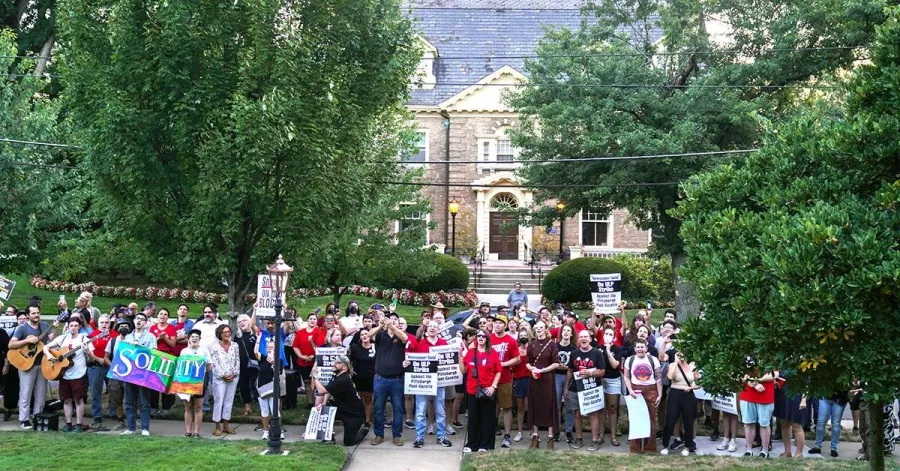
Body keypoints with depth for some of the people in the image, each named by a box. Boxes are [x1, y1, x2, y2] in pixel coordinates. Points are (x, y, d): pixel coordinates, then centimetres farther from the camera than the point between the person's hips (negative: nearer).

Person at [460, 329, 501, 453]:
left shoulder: (493, 353, 0)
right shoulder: (469, 352, 5)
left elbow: (498, 372, 1)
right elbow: (463, 371, 6)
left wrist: (493, 386, -9)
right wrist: (461, 357, -3)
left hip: (487, 391, -1)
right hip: (472, 391, 1)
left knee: (487, 418, 3)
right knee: (473, 418, 6)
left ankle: (485, 445, 10)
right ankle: (471, 444, 12)